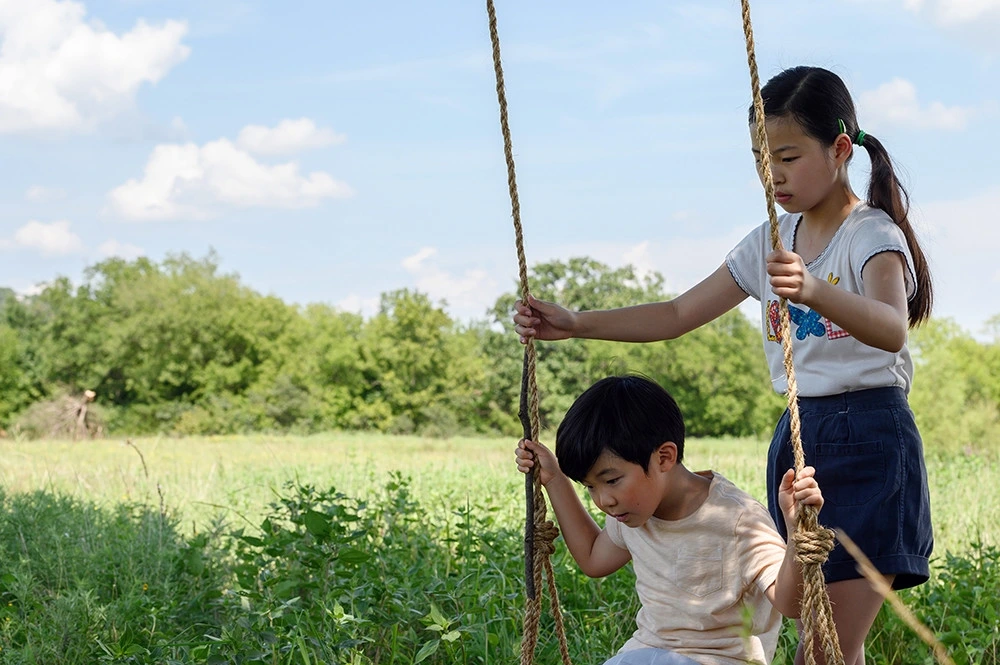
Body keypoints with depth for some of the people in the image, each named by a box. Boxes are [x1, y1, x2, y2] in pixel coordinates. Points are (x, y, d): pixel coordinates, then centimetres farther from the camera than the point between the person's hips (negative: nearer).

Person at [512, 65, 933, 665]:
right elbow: (678, 315, 12)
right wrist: (575, 324, 2)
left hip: (871, 440, -6)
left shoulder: (872, 234, -11)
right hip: (798, 436, 6)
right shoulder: (770, 243, 9)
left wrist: (815, 291, -51)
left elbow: (892, 329, -31)